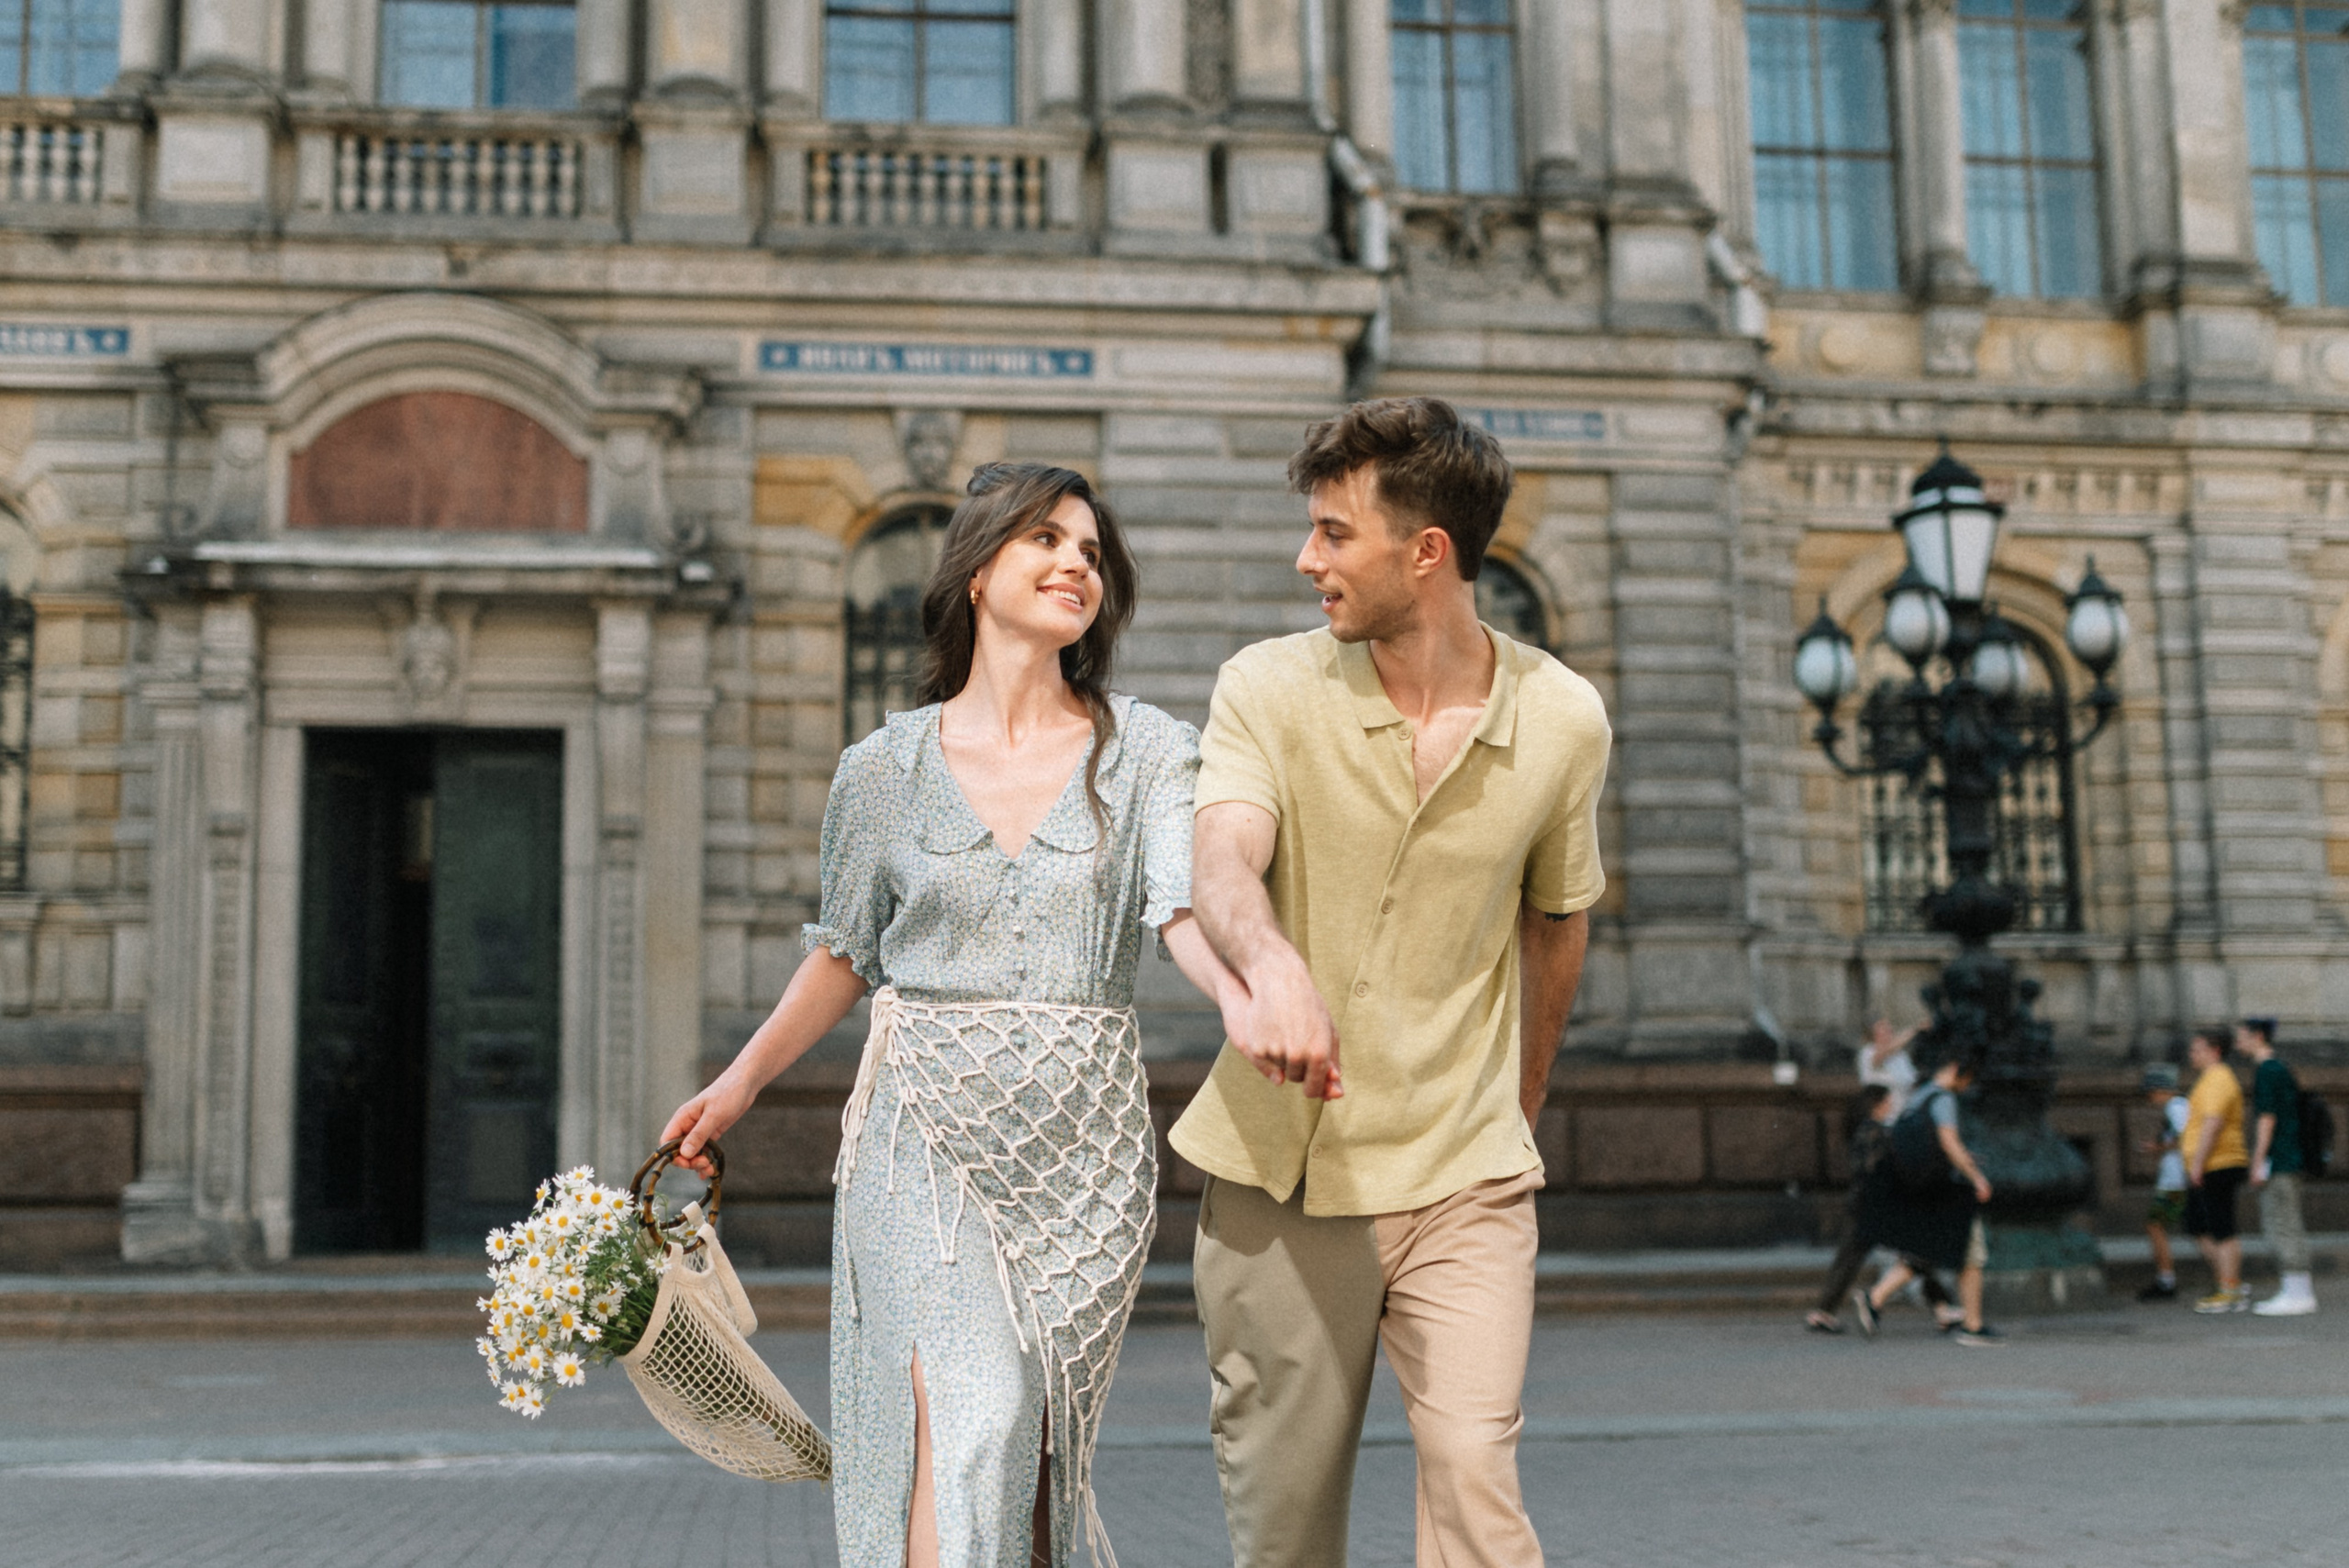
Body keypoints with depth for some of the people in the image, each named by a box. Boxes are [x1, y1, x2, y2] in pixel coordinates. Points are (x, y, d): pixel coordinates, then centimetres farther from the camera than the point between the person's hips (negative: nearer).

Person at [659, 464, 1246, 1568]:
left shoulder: (1147, 753, 2)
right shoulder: (883, 770, 4)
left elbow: (1187, 910, -13)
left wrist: (1246, 997, -33)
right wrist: (741, 1081, 17)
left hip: (1081, 1142, 1)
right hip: (926, 1127, -1)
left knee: (1041, 1453, 6)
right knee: (968, 1418, -17)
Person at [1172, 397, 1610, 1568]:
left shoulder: (1562, 719, 0)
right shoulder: (1266, 690, -4)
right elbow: (1221, 864, -22)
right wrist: (1270, 965, -45)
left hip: (1464, 1176, 0)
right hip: (1279, 1171, 0)